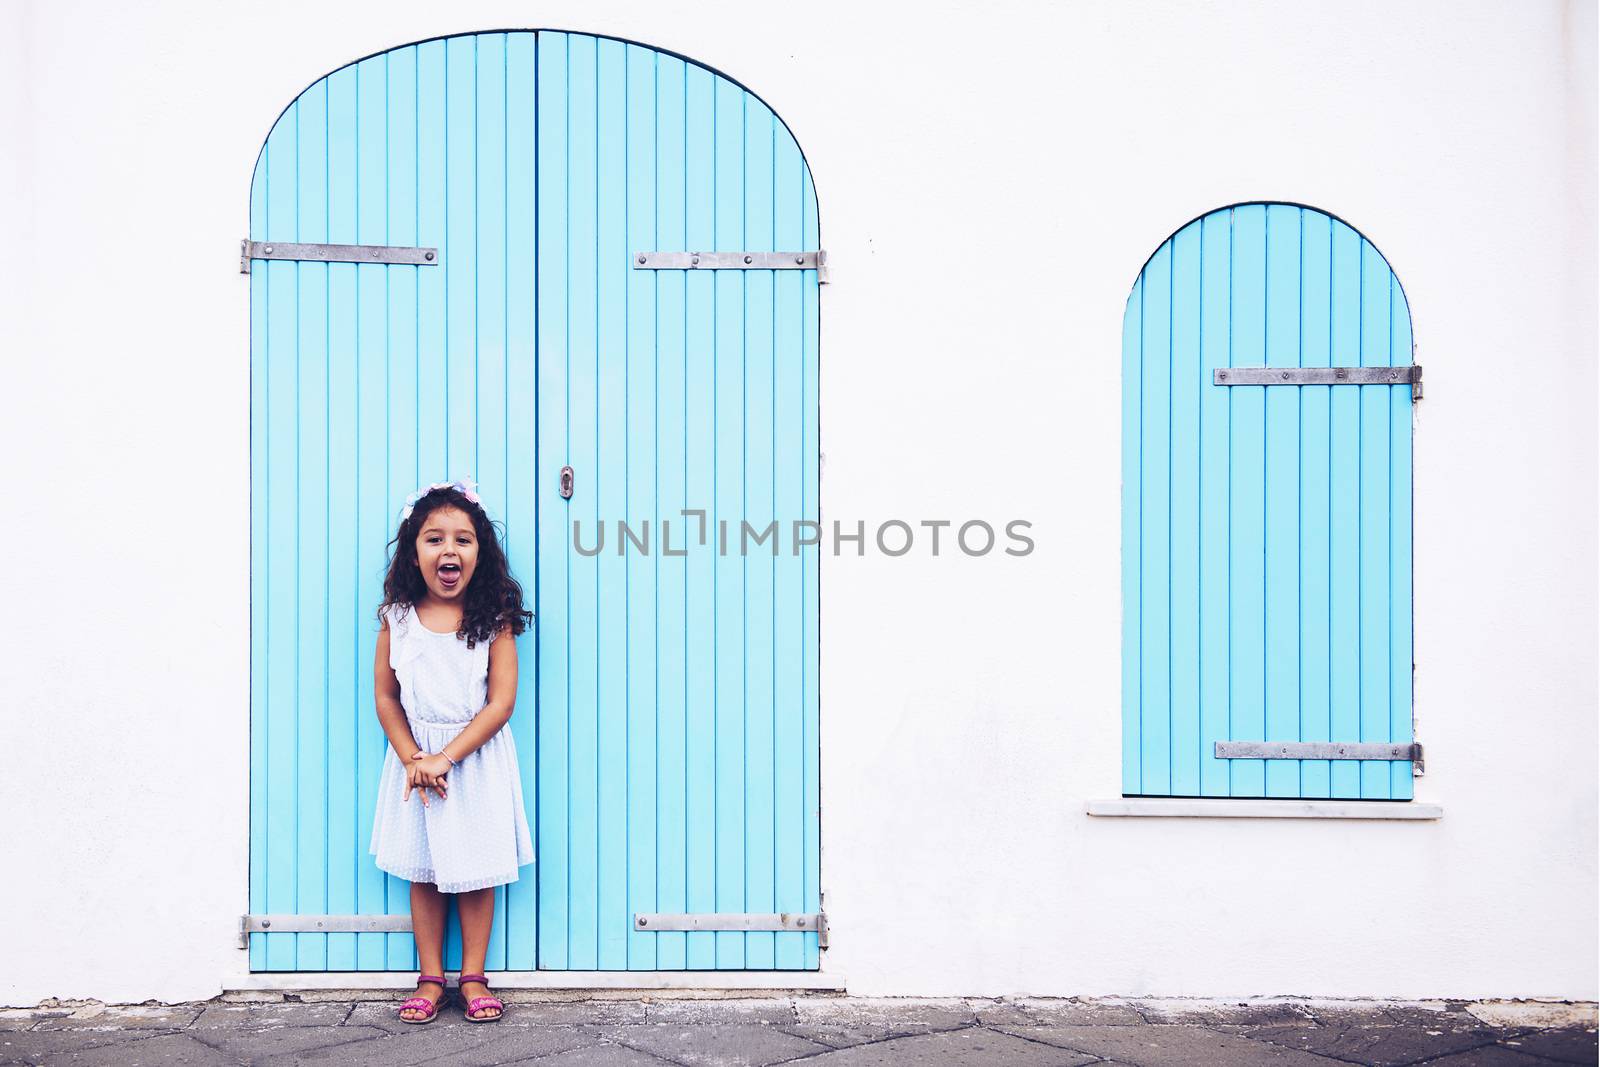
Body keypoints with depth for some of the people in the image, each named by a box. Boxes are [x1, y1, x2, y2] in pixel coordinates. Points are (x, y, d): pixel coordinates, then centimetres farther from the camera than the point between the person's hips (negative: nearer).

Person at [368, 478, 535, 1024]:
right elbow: (386, 697, 0)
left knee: (476, 867, 5)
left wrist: (445, 758, -17)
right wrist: (412, 759, -11)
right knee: (422, 870, 9)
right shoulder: (397, 617, -4)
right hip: (414, 757, 2)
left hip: (476, 756, -2)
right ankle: (430, 979, 21)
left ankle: (473, 977, 19)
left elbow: (500, 702, -12)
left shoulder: (493, 619, -9)